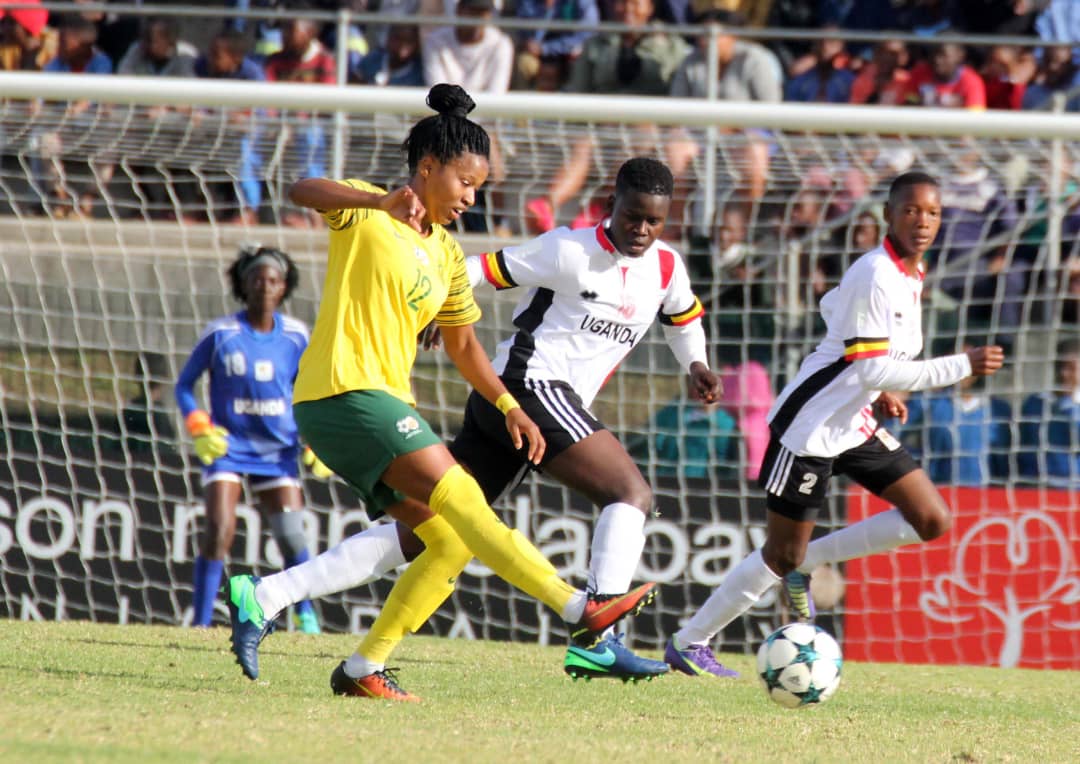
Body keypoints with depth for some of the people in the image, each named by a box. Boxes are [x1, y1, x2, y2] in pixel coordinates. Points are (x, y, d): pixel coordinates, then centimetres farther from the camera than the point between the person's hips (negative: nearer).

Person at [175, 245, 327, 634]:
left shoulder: (296, 336, 1)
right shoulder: (221, 333, -6)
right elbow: (184, 384, 2)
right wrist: (200, 429, -12)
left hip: (278, 450, 2)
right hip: (227, 445, -2)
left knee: (291, 535, -5)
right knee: (220, 531, -15)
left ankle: (306, 617, 16)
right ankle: (201, 623, -8)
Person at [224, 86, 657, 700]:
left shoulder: (447, 255, 19)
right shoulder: (369, 215, -4)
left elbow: (462, 343, 29)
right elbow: (304, 191, -25)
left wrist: (510, 407, 17)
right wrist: (382, 202, -42)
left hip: (388, 404, 9)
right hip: (342, 391, -9)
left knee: (453, 540, 1)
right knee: (460, 497, -20)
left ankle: (365, 668, 6)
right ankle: (579, 608, -30)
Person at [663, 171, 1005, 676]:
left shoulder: (911, 272, 5)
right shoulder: (874, 277, -24)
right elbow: (872, 370, -29)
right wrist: (962, 367, -29)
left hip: (854, 424, 9)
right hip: (810, 427, -9)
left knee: (931, 521, 1)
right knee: (781, 556, -2)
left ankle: (807, 561, 11)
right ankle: (688, 643, 14)